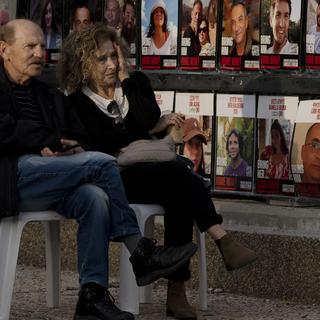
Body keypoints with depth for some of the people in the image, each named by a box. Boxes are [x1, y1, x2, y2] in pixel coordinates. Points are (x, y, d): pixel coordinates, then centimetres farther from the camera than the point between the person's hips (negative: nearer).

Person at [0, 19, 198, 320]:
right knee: (103, 163, -21)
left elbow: (76, 135, 23)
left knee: (94, 198, -27)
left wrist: (67, 149, -2)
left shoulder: (50, 95, 28)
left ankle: (92, 295, -28)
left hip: (45, 184, 6)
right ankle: (140, 253, -16)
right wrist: (53, 141, -9)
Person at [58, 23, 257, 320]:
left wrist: (125, 79, -2)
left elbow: (148, 121, -3)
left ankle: (177, 292, -37)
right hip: (117, 179, -4)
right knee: (177, 173, -32)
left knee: (179, 198, -32)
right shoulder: (78, 103, 2)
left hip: (155, 170, 4)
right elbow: (102, 143, -8)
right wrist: (161, 124, -5)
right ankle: (223, 240, -40)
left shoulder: (136, 83, 14)